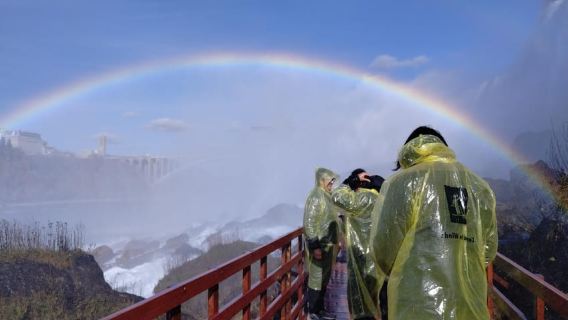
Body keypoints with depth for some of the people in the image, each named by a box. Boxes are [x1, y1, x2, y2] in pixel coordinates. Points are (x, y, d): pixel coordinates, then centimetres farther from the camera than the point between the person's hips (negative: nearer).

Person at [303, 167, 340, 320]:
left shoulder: (326, 196, 13)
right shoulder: (316, 196, -16)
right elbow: (310, 223, -21)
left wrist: (334, 242, 20)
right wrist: (315, 246, -24)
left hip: (327, 244, 10)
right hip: (319, 245, -10)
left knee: (324, 278, 16)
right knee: (316, 279, -2)